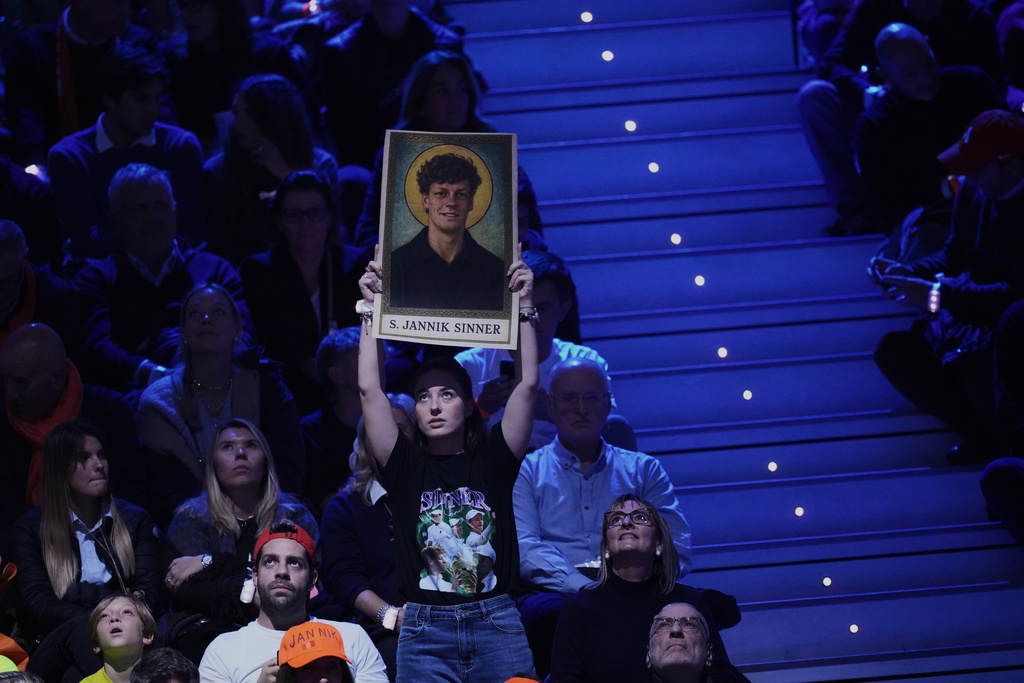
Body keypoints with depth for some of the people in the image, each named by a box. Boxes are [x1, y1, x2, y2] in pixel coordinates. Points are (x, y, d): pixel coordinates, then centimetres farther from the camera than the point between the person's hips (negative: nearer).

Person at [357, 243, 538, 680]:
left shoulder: (492, 460, 9)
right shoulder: (405, 466, 9)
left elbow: (528, 384, 3)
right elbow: (369, 389, 2)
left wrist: (524, 305, 0)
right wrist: (371, 310, 2)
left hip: (497, 625, 0)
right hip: (424, 630, 0)